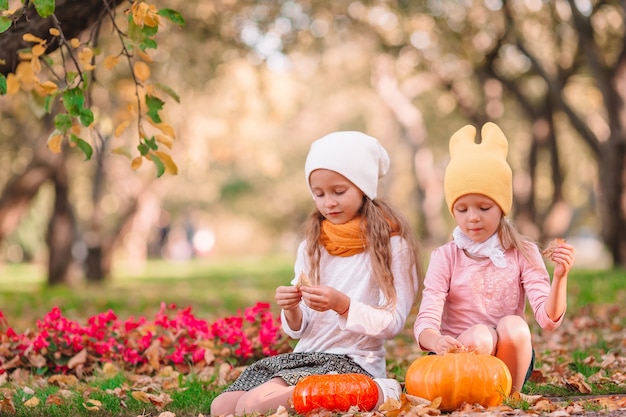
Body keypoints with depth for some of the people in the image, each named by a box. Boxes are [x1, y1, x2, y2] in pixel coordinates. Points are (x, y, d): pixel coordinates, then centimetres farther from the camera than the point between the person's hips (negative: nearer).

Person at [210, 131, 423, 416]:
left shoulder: (391, 245, -4)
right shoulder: (311, 247, 13)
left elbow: (392, 324, -9)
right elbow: (298, 330, 13)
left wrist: (343, 305, -25)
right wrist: (291, 310, -11)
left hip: (354, 362, -7)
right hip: (305, 356, 7)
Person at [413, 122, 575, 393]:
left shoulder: (522, 253, -1)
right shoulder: (445, 258, -3)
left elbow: (548, 319, -10)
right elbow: (425, 322, -14)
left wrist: (560, 277, -30)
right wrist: (436, 341, -39)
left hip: (509, 360, 2)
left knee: (513, 325, -30)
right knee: (478, 336, -33)